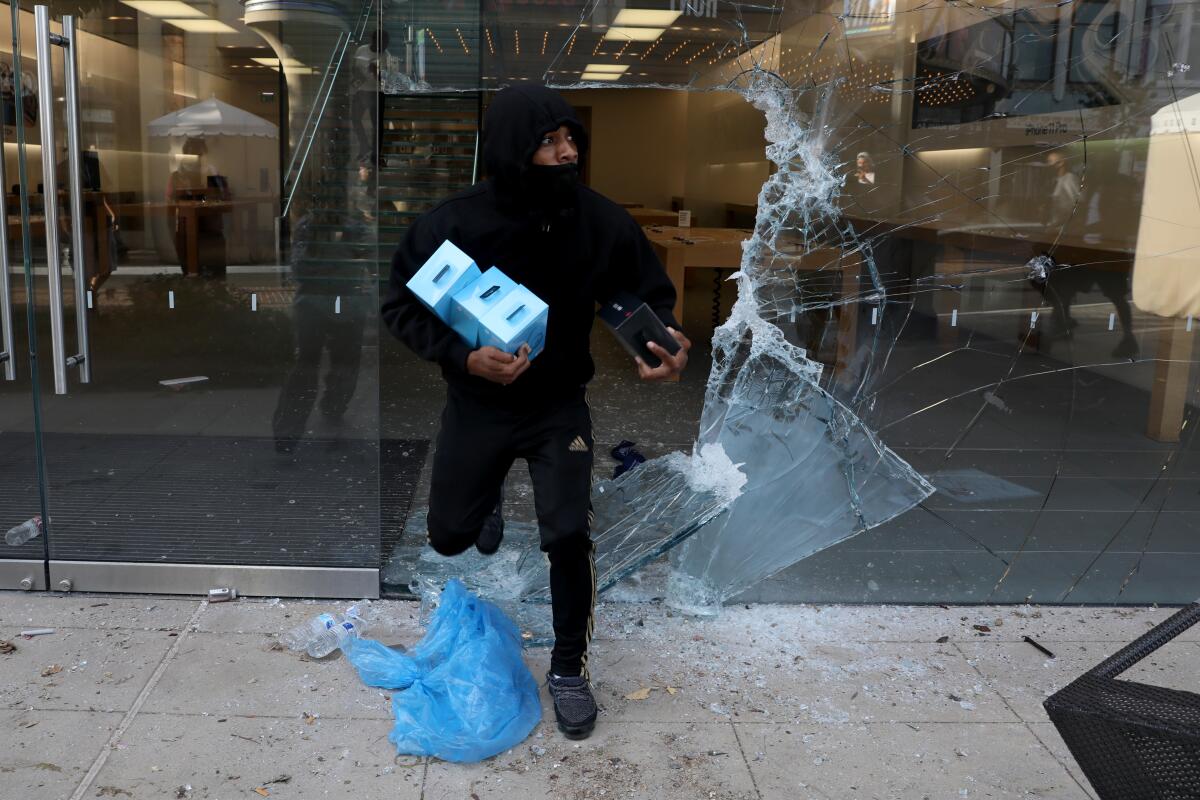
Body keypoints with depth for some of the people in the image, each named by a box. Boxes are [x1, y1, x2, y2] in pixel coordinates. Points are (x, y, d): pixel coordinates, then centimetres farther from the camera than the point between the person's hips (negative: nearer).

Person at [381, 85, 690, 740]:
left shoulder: (601, 220, -18)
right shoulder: (449, 225, -21)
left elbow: (649, 294, -4)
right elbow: (400, 307, -10)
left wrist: (665, 343, -26)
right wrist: (466, 358, -27)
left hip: (559, 403, 0)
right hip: (476, 403, 1)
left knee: (569, 535, -13)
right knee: (450, 537, 14)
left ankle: (568, 666, 15)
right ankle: (489, 500, 54)